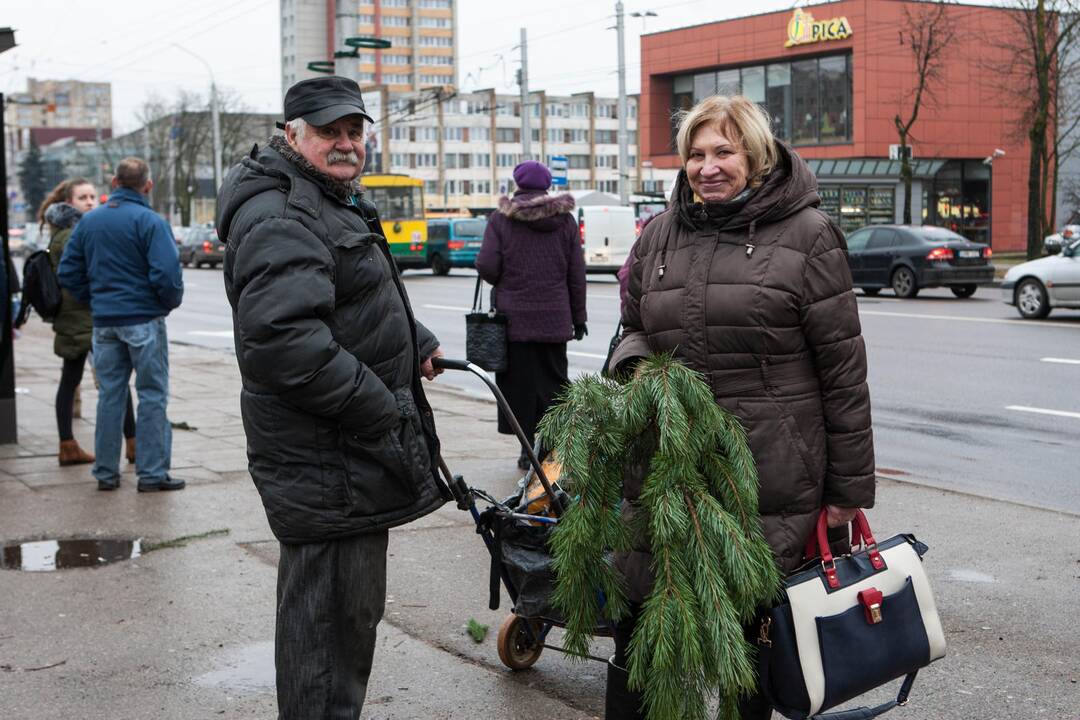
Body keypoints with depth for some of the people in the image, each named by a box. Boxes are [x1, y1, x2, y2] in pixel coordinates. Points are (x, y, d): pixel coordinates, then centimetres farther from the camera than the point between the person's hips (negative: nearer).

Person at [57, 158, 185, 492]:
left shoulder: (89, 221, 7)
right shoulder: (150, 222, -11)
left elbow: (67, 272, 8)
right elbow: (166, 274, -19)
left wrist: (94, 301, 16)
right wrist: (172, 301, 0)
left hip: (104, 323, 5)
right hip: (144, 319, -5)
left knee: (109, 394, 12)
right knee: (152, 395, 2)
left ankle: (106, 472, 16)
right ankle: (152, 473, 2)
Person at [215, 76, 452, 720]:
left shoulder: (337, 202, 18)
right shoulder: (281, 219, -19)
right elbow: (281, 338, -32)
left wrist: (416, 346, 22)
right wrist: (379, 407, -26)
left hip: (354, 444, 11)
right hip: (325, 460, -11)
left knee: (353, 605, 22)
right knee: (331, 607, -4)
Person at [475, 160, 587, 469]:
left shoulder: (501, 219, -4)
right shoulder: (565, 220, 5)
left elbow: (488, 268, -11)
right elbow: (577, 274, 5)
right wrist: (579, 317, 12)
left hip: (514, 317, -2)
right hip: (555, 319, 2)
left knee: (521, 383, 4)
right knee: (554, 381, 11)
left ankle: (530, 449, 6)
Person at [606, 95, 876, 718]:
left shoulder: (807, 235, -3)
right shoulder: (661, 235, 11)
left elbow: (843, 369, -3)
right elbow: (634, 328, 24)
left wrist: (850, 486, -3)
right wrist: (634, 364, -2)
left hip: (769, 475, -4)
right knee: (639, 624, 9)